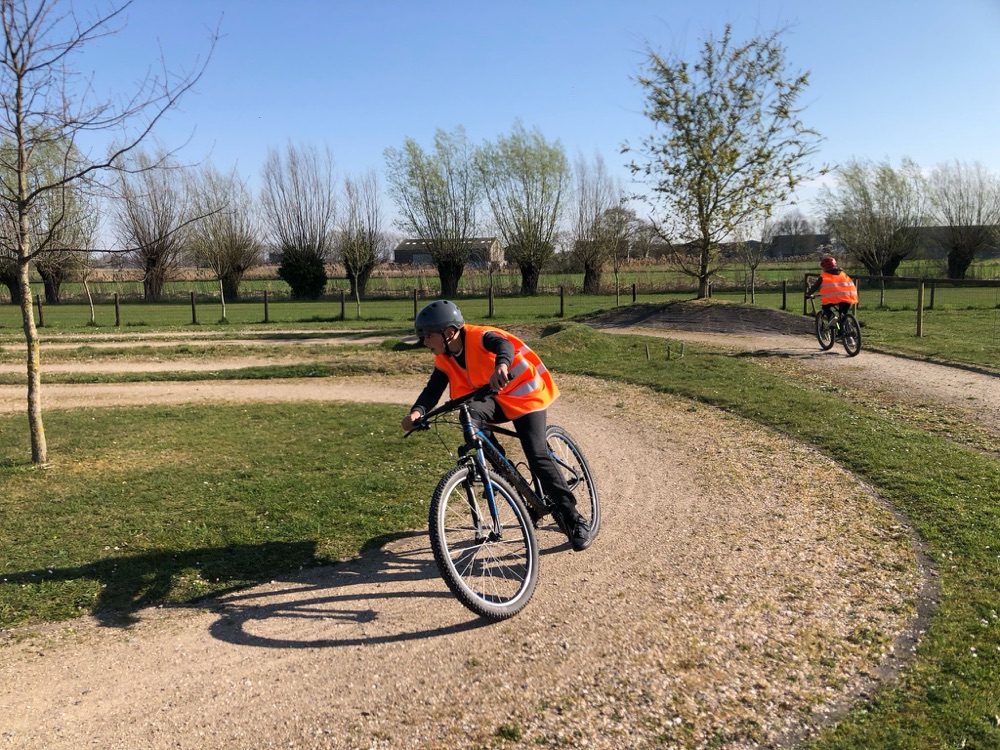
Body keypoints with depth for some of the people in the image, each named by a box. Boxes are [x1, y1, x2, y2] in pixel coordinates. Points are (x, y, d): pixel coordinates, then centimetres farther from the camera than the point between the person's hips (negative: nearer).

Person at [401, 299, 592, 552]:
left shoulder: (479, 336, -24)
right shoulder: (444, 360, -2)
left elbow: (504, 345, -44)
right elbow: (433, 390, -9)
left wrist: (501, 365, -67)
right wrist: (417, 411, -31)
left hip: (524, 394, -6)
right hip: (494, 401, 6)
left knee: (538, 457, -15)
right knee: (470, 414, -28)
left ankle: (574, 519, -4)